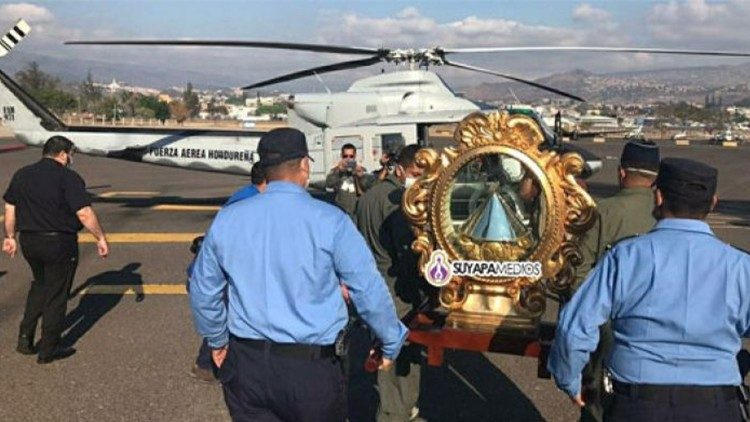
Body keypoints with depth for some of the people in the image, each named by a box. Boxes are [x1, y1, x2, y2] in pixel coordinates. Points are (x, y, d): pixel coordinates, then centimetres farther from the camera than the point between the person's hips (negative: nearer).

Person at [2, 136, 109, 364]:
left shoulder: (21, 175, 8)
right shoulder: (68, 177, -13)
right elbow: (84, 213, -18)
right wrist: (100, 238, -10)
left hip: (29, 242, 6)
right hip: (59, 243, -6)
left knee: (40, 285, 26)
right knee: (56, 294, 6)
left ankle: (25, 338, 22)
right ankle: (48, 349, 15)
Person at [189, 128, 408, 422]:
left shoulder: (227, 219, 0)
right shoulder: (330, 221, -12)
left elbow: (202, 290, 10)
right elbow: (369, 291, -8)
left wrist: (217, 341, 26)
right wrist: (392, 344, 8)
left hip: (245, 365, 3)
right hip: (311, 368, -3)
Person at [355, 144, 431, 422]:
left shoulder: (367, 196, 13)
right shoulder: (400, 199, -16)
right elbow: (410, 251, -22)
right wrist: (430, 287, -16)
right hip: (398, 289, -9)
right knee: (404, 353, 1)